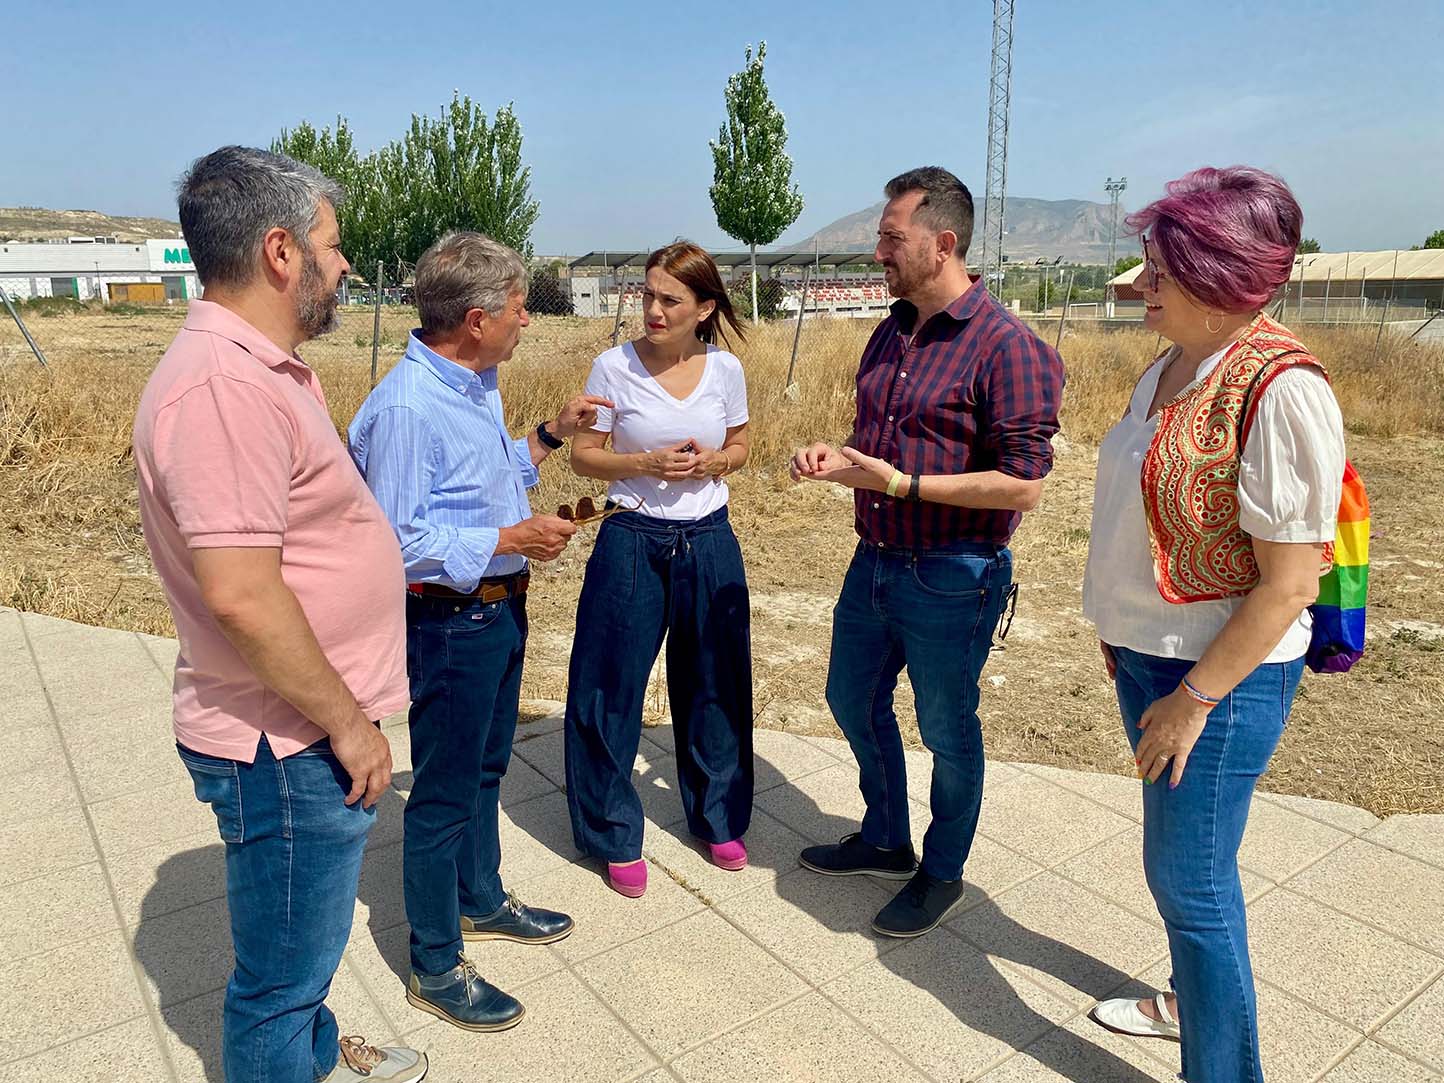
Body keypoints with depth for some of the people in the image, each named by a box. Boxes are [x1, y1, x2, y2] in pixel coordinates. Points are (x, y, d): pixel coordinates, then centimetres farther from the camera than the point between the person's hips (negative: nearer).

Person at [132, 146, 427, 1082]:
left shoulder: (266, 366, 9)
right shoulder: (220, 385, -25)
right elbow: (240, 594, -29)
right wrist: (348, 722, -18)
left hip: (315, 729, 10)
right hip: (288, 744, -10)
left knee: (308, 940, 29)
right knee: (282, 969, 12)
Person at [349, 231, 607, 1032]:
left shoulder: (476, 386, 7)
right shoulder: (406, 407, -24)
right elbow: (400, 538, -26)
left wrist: (551, 435, 13)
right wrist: (510, 539, -23)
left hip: (499, 608, 10)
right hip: (448, 623, -10)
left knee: (484, 770, 24)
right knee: (444, 794, 5)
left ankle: (482, 902, 44)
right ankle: (436, 967, 24)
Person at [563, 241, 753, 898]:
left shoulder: (725, 370, -1)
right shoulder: (613, 367, -8)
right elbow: (584, 456, -2)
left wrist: (710, 462, -10)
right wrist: (648, 462, -18)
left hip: (709, 542, 2)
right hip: (631, 541, -2)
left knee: (714, 685, 13)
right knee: (610, 690, 3)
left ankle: (719, 819, 36)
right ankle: (613, 834, 25)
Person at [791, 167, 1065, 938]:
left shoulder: (1004, 346, -18)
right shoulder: (891, 333, 7)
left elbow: (1023, 485, -22)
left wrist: (900, 482, -23)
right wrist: (834, 458, -3)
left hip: (951, 578, -8)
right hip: (875, 561, 8)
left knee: (947, 732, 11)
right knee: (854, 702, 20)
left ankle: (942, 873, 35)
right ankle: (885, 840, 44)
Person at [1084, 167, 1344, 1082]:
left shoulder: (1278, 389, -22)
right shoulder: (1172, 368, 5)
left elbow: (1290, 581, -21)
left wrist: (1193, 698, -17)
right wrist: (1121, 634, 15)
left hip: (1221, 673, -8)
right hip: (1149, 653, 8)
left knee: (1191, 879, 4)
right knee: (1179, 861, 23)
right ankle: (1195, 1003, 45)